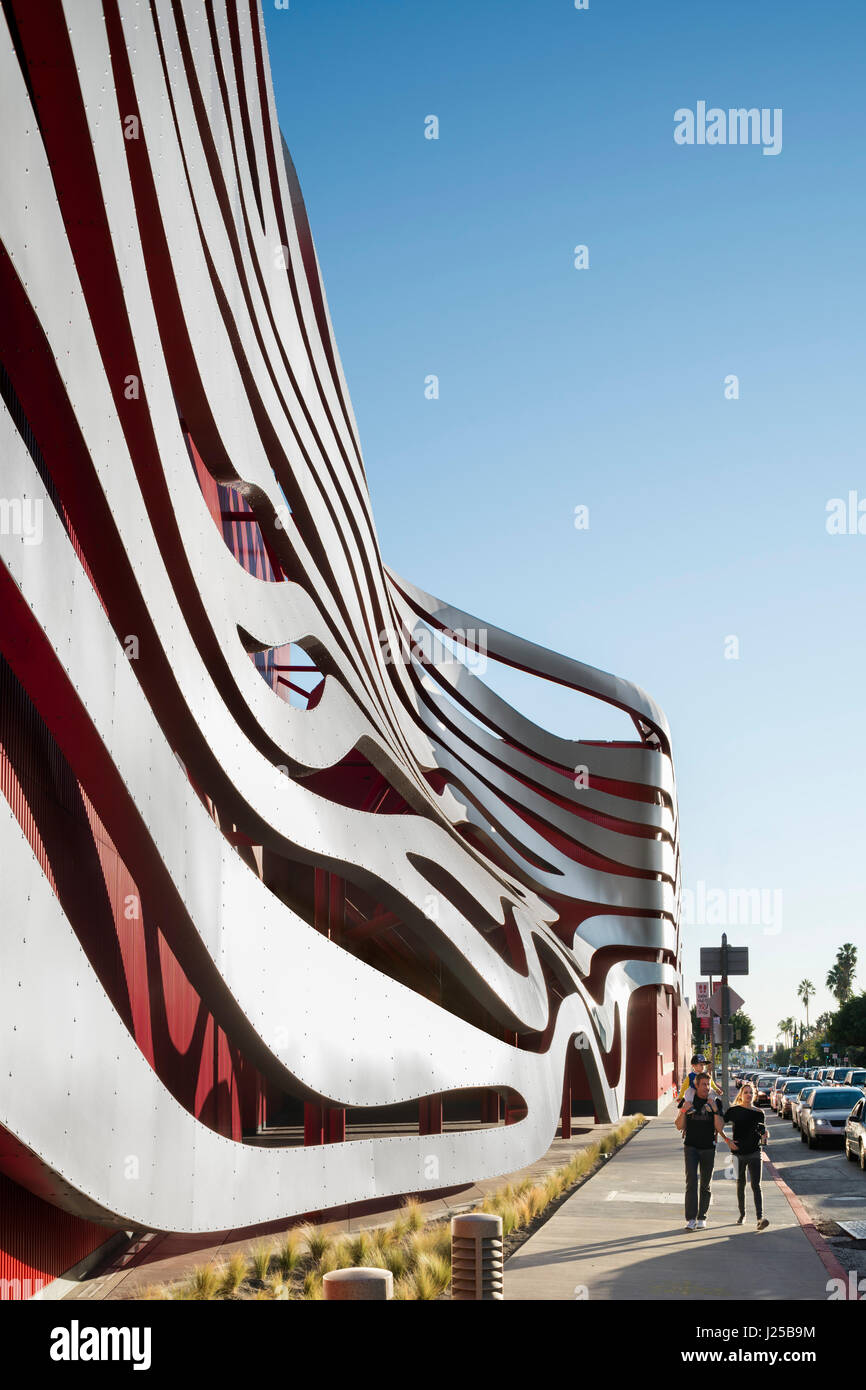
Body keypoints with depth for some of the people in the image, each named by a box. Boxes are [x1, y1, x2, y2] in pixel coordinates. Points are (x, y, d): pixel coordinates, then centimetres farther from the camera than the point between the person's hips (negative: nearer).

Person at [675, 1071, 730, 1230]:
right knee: (691, 1180, -14)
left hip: (708, 1148, 1)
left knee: (705, 1184, 7)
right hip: (691, 1147, -1)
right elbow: (680, 1127, 1)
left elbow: (720, 1128, -5)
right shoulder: (687, 1100, 0)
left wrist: (715, 1110, -18)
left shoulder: (715, 1102, 1)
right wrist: (684, 1111, -17)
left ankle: (702, 1218, 20)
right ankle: (690, 1218, -17)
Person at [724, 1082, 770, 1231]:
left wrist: (763, 1135, -10)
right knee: (740, 1185, 11)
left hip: (754, 1153, 0)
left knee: (756, 1185, -10)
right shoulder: (733, 1111, 0)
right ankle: (742, 1215, 27)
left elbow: (762, 1132, 13)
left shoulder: (758, 1113, 6)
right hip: (738, 1152, 0)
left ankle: (760, 1218, -19)